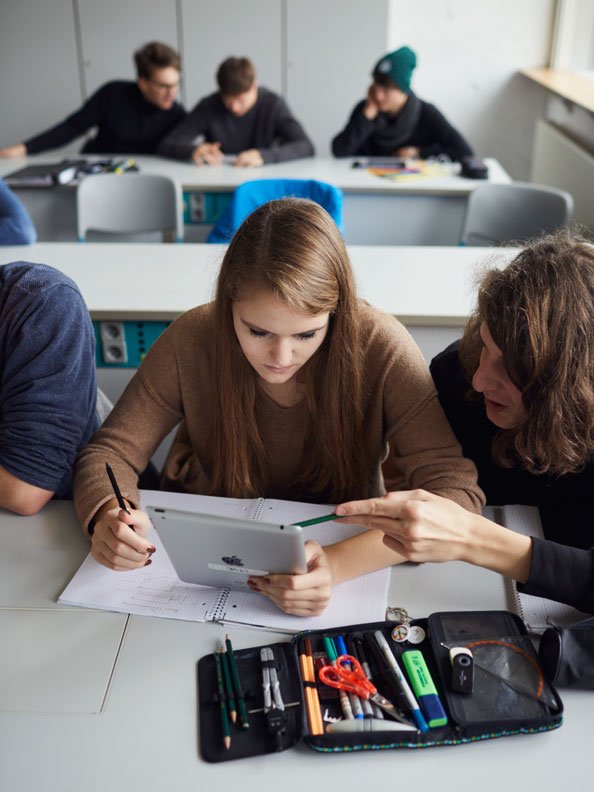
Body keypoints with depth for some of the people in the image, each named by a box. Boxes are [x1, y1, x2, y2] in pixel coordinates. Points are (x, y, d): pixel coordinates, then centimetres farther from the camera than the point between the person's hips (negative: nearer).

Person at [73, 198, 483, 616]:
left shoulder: (379, 346, -20)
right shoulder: (192, 339, -16)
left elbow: (456, 489, -24)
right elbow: (111, 453, -7)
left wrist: (340, 563, -40)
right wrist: (108, 518, -31)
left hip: (346, 543, -1)